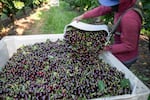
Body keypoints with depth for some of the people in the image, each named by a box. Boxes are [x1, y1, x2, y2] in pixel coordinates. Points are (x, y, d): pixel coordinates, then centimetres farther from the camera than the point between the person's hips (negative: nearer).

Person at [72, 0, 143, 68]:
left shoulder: (129, 18, -36)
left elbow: (129, 46, -26)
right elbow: (103, 9, 0)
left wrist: (107, 48, -23)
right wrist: (83, 16, 1)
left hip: (124, 58, -7)